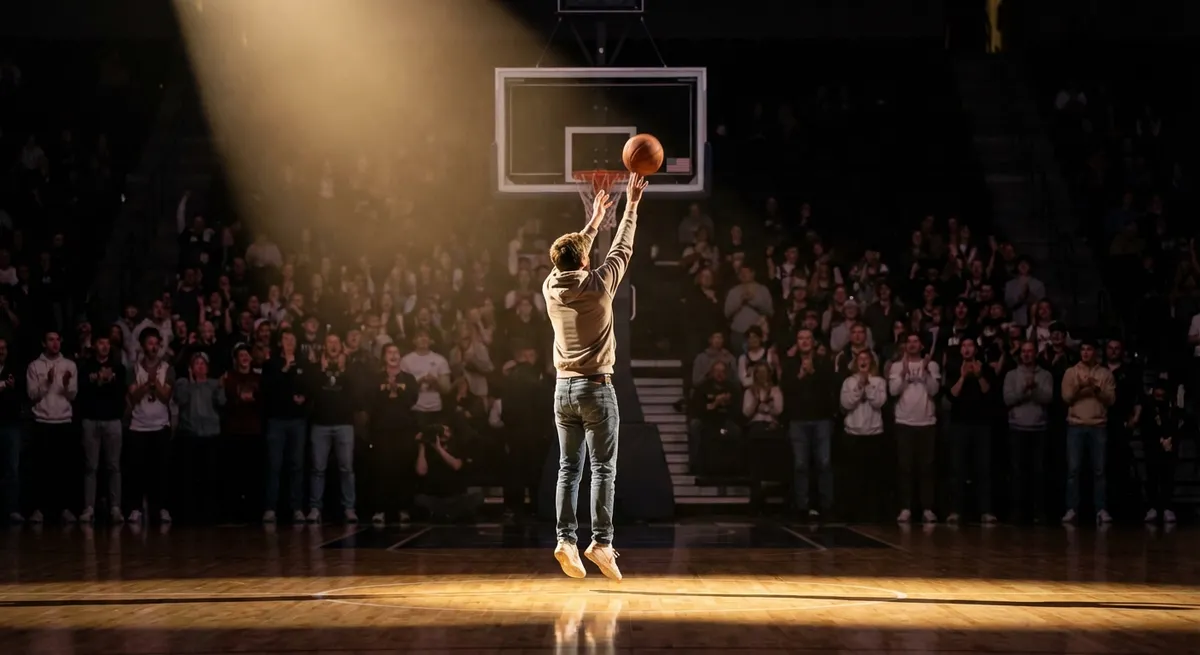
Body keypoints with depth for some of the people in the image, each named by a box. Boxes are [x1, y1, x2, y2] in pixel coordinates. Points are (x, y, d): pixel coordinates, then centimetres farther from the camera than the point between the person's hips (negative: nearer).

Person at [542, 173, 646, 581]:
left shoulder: (551, 287, 2)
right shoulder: (598, 284, -10)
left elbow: (573, 261, 21)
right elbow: (622, 249, 3)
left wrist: (594, 221, 32)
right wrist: (632, 205, 14)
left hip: (563, 388, 5)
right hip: (596, 387, -5)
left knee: (569, 468, 6)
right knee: (603, 468, -3)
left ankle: (566, 538, -2)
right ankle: (601, 540, -9)